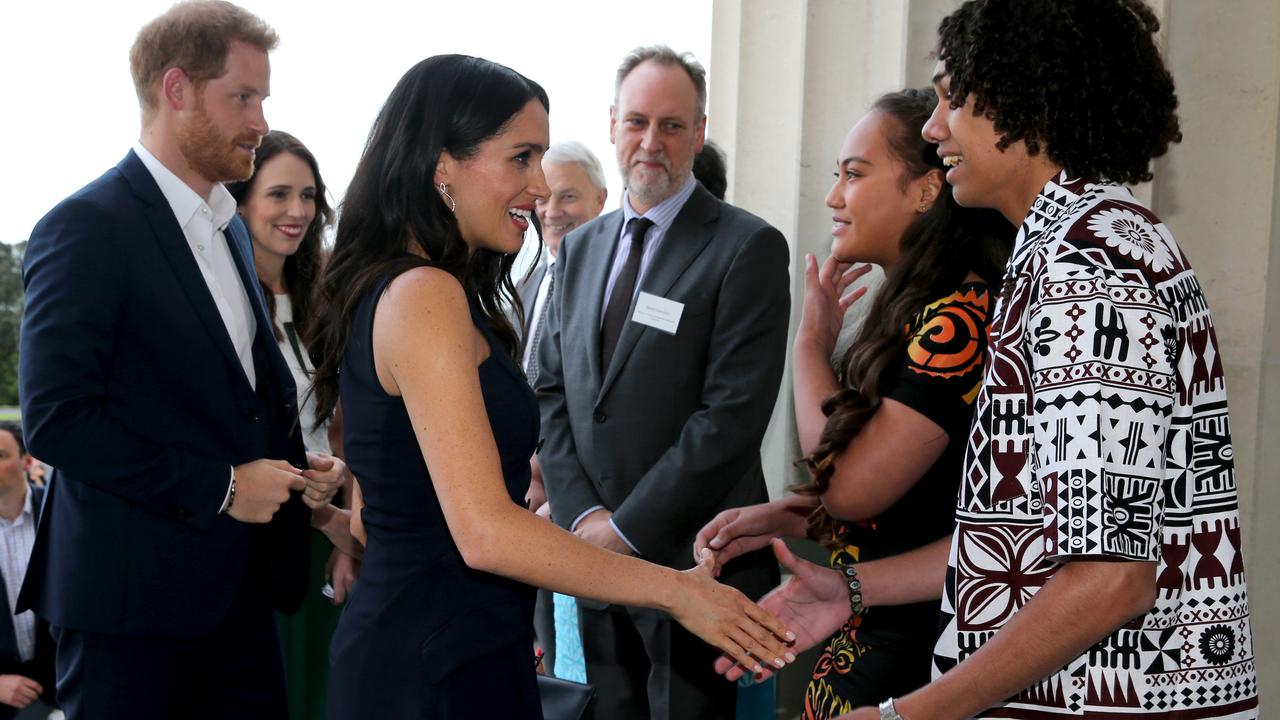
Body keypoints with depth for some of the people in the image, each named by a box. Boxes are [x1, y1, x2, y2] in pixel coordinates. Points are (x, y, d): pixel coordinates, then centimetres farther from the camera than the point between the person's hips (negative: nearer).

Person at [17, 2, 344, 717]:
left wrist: (297, 468, 6)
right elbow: (56, 418, -19)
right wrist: (218, 488, -17)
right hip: (134, 590, -7)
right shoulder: (88, 227, -11)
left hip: (241, 587, 8)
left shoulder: (229, 228, 15)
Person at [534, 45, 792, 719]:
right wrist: (583, 514, -5)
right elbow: (552, 391, 9)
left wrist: (629, 526, -15)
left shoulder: (749, 247, -9)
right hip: (596, 555, 6)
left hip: (693, 559, -5)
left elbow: (734, 412, -17)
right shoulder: (579, 247, 11)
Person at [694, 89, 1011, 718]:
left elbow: (853, 488, -19)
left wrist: (812, 340, -7)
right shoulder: (919, 314, 10)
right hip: (870, 626, 9)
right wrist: (782, 517, 3)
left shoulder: (960, 317, -19)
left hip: (911, 646, -9)